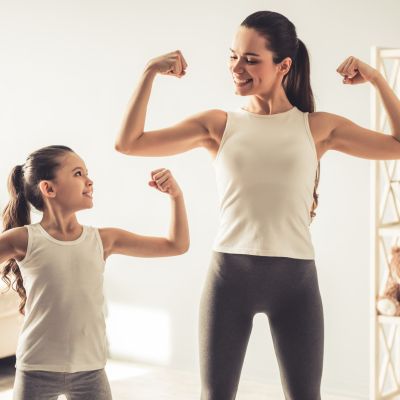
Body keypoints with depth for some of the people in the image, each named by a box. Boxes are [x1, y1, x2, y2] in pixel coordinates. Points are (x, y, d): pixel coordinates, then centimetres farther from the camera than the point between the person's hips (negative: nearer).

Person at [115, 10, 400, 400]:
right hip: (229, 274, 0)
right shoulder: (217, 124, 5)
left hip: (296, 278, 0)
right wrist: (150, 72, -3)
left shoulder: (318, 127, 6)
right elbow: (128, 143, 1)